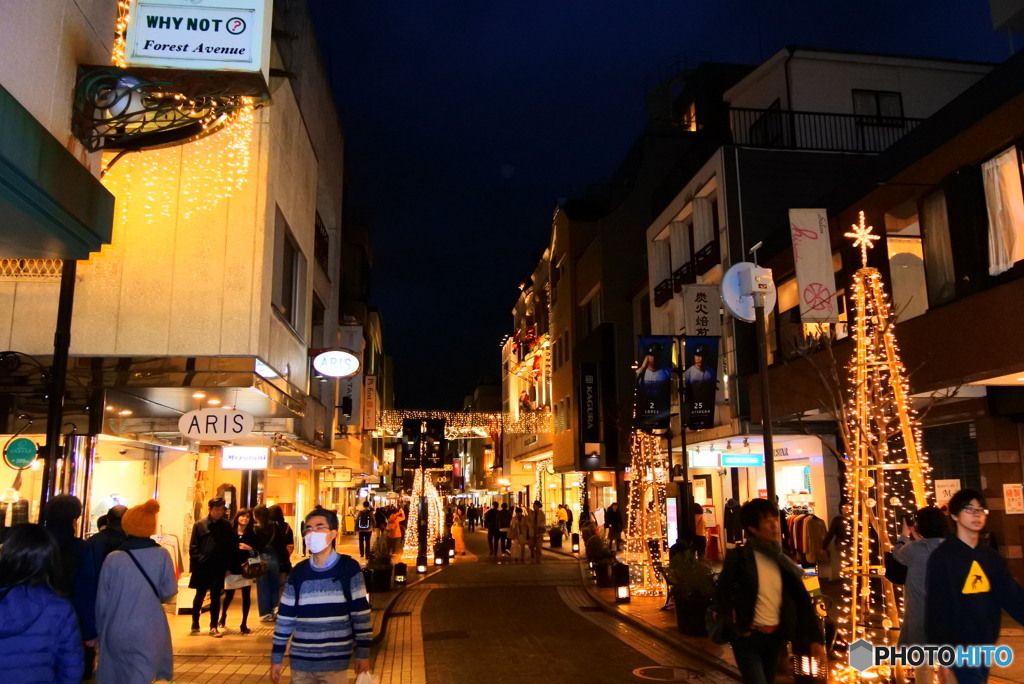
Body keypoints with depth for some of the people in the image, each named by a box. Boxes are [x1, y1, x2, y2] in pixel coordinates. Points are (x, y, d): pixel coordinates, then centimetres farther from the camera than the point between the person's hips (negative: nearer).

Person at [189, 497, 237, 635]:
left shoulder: (226, 526, 3)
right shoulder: (200, 525, -1)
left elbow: (232, 547, 4)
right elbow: (193, 546, -2)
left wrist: (228, 565, -3)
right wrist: (198, 560, -13)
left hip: (219, 568, 1)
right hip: (202, 567, -1)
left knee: (216, 597, 7)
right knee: (200, 596, 10)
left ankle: (213, 627, 15)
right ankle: (195, 625, 24)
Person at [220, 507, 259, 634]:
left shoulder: (252, 535, 1)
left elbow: (256, 553, 1)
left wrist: (249, 549, -18)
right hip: (231, 569, -1)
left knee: (246, 596, 1)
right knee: (229, 595, 9)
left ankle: (244, 624, 13)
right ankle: (223, 616, 39)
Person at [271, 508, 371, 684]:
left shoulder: (349, 568, -6)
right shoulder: (298, 572, 3)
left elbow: (361, 614, -4)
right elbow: (285, 618, 6)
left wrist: (363, 654, -4)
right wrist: (276, 658, 6)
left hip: (335, 663, -3)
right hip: (300, 662, 3)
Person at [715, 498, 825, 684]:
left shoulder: (782, 559, 2)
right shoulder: (739, 557, -12)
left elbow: (801, 598, 1)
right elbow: (722, 596, -10)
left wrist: (814, 637, -4)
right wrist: (737, 629, -11)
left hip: (776, 636, 5)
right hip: (748, 637, -5)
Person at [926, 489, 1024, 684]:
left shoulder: (990, 555, 8)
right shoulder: (942, 555, -12)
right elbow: (935, 606, -14)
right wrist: (940, 651, -17)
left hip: (985, 644, 7)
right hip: (959, 646, -7)